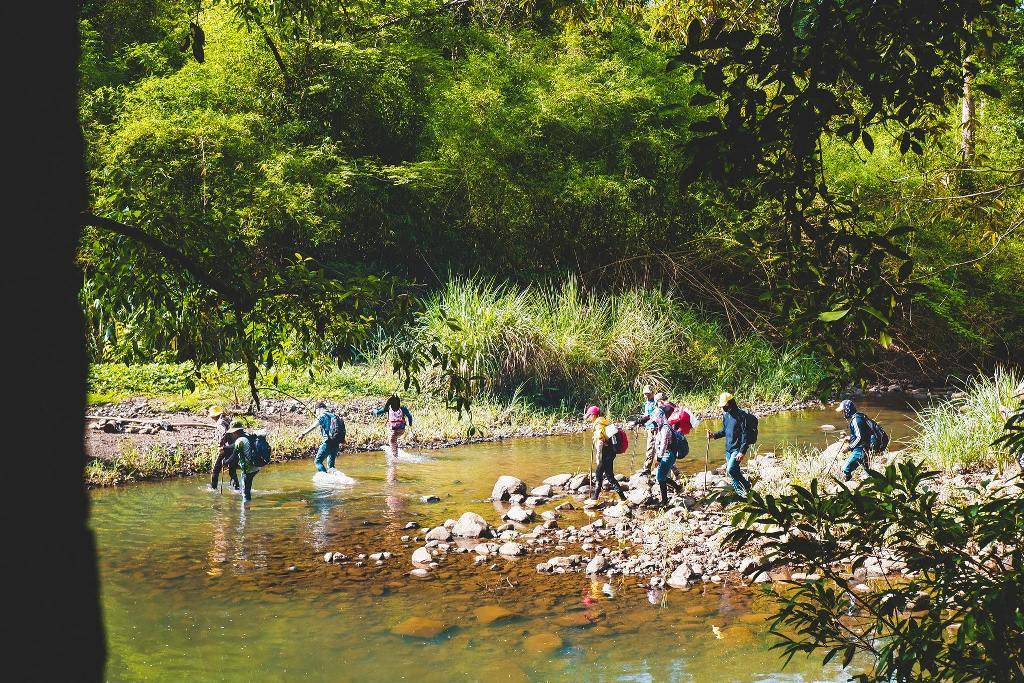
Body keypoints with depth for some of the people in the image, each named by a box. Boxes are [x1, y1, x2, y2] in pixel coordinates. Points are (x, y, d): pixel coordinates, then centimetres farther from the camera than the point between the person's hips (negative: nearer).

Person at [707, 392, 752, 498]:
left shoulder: (741, 415, -15)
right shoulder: (725, 415, 9)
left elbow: (745, 435, -17)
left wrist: (742, 452, -23)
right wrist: (714, 435, 4)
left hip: (737, 449, -8)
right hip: (728, 449, 8)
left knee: (731, 469, -21)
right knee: (734, 472, 10)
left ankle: (746, 486, -3)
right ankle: (741, 494, 21)